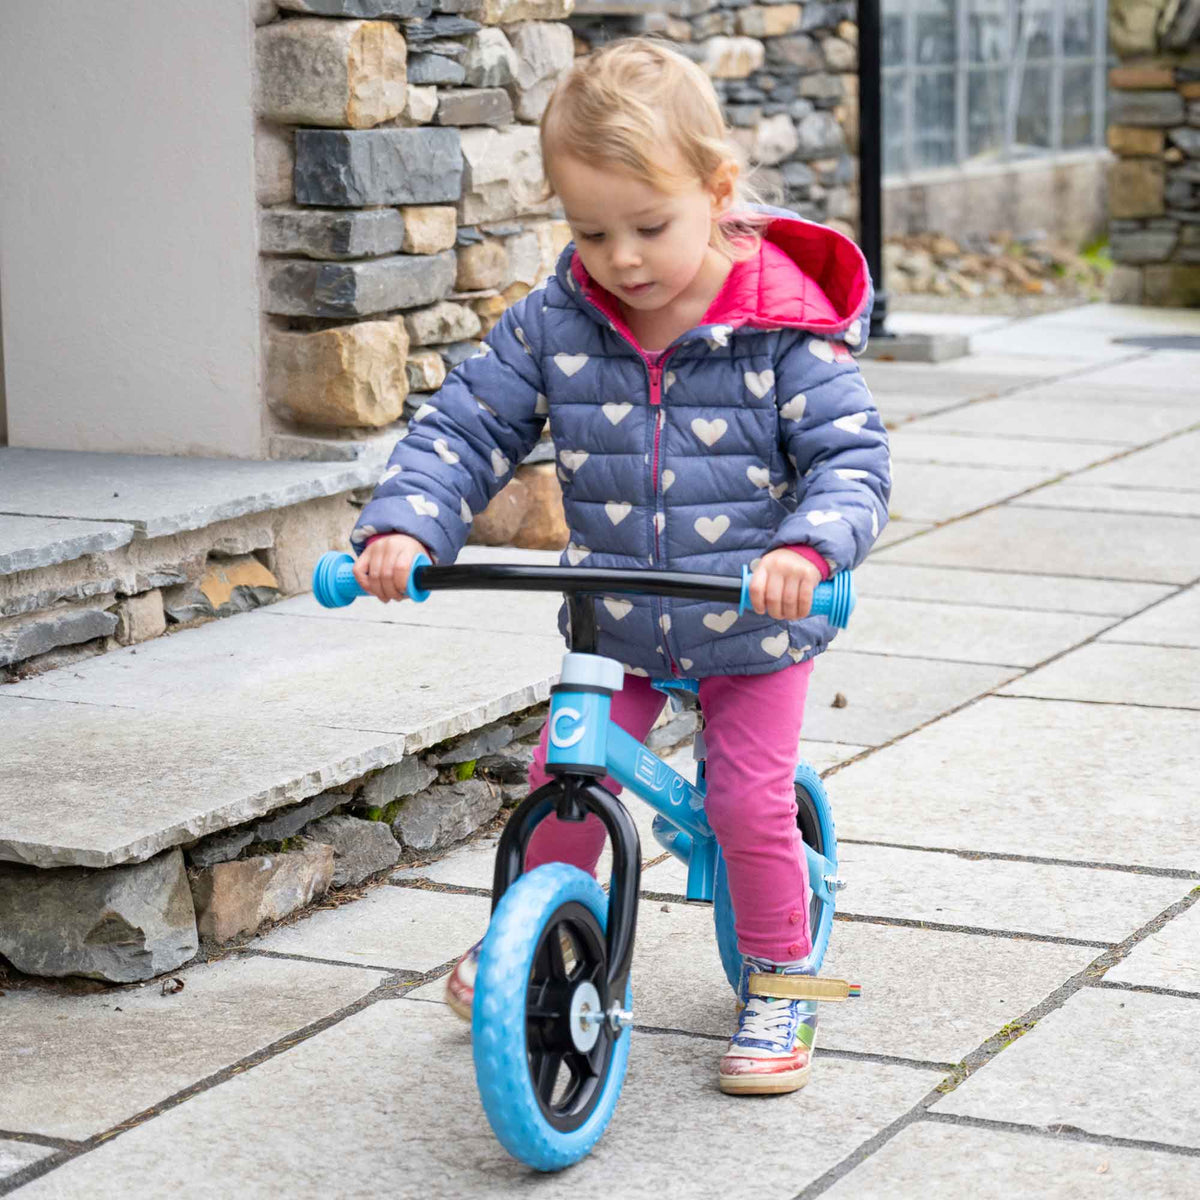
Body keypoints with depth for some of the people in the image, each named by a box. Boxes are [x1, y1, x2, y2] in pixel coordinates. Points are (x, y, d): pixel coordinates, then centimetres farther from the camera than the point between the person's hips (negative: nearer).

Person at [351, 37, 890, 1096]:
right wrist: (405, 525, -23)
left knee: (751, 804, -5)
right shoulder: (553, 325, -9)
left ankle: (779, 986, 18)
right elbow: (465, 429, -6)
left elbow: (851, 458, -19)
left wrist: (808, 546, -40)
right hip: (615, 626, 3)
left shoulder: (784, 331, -18)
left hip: (755, 628, -3)